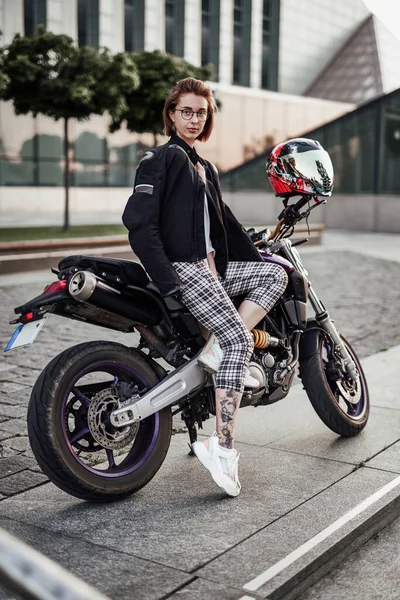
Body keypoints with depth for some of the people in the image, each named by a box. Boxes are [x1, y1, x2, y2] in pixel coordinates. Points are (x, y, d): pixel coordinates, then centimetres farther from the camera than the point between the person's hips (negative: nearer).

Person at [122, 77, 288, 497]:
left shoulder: (205, 168, 24)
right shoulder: (161, 159, -3)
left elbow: (223, 222, 28)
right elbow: (139, 220, -13)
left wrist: (256, 258, 22)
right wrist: (167, 280, -20)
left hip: (211, 266, 9)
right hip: (181, 269, -9)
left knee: (275, 274, 2)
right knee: (239, 340, -17)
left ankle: (219, 351, -11)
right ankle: (223, 448, -18)